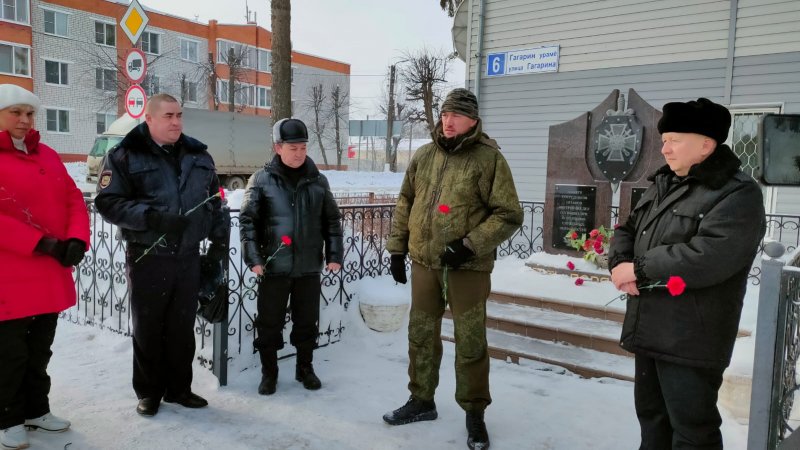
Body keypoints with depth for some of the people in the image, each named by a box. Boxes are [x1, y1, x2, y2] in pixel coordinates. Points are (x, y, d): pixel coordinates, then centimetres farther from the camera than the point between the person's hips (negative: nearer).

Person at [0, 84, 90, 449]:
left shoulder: (47, 155, 13)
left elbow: (73, 200, 9)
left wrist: (77, 240, -8)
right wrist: (41, 243, -21)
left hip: (51, 275, 6)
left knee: (39, 350, 17)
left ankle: (36, 410, 32)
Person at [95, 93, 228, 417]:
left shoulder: (198, 155, 11)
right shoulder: (125, 156, -3)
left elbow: (215, 201, 16)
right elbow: (108, 202, -10)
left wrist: (218, 241, 9)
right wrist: (152, 218, -21)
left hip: (188, 257, 4)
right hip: (148, 257, -3)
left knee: (182, 328, 12)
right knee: (148, 329, 8)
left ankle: (178, 388, 26)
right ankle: (149, 391, 24)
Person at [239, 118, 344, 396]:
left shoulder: (318, 181, 5)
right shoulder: (262, 180, -3)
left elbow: (332, 221, 9)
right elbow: (248, 221, -5)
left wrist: (334, 255, 1)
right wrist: (253, 258, -12)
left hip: (309, 267, 2)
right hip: (274, 266, -2)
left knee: (307, 322, 13)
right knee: (269, 323, 9)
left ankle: (305, 368, 32)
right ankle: (269, 373, 26)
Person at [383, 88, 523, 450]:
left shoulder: (489, 158, -9)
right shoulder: (424, 156, 7)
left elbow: (508, 215, -10)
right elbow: (405, 204, 15)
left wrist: (470, 246, -19)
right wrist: (397, 248, 11)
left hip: (467, 267, -5)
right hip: (423, 261, 5)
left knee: (470, 342, 5)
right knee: (421, 335, 15)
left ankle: (474, 413, 24)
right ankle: (422, 400, 35)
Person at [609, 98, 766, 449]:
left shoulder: (738, 194, -13)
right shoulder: (662, 184, 13)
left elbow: (708, 257, -27)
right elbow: (627, 230, 15)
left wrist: (639, 269, -18)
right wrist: (620, 264, -8)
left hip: (690, 340, -8)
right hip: (649, 330, 8)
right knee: (651, 414, 22)